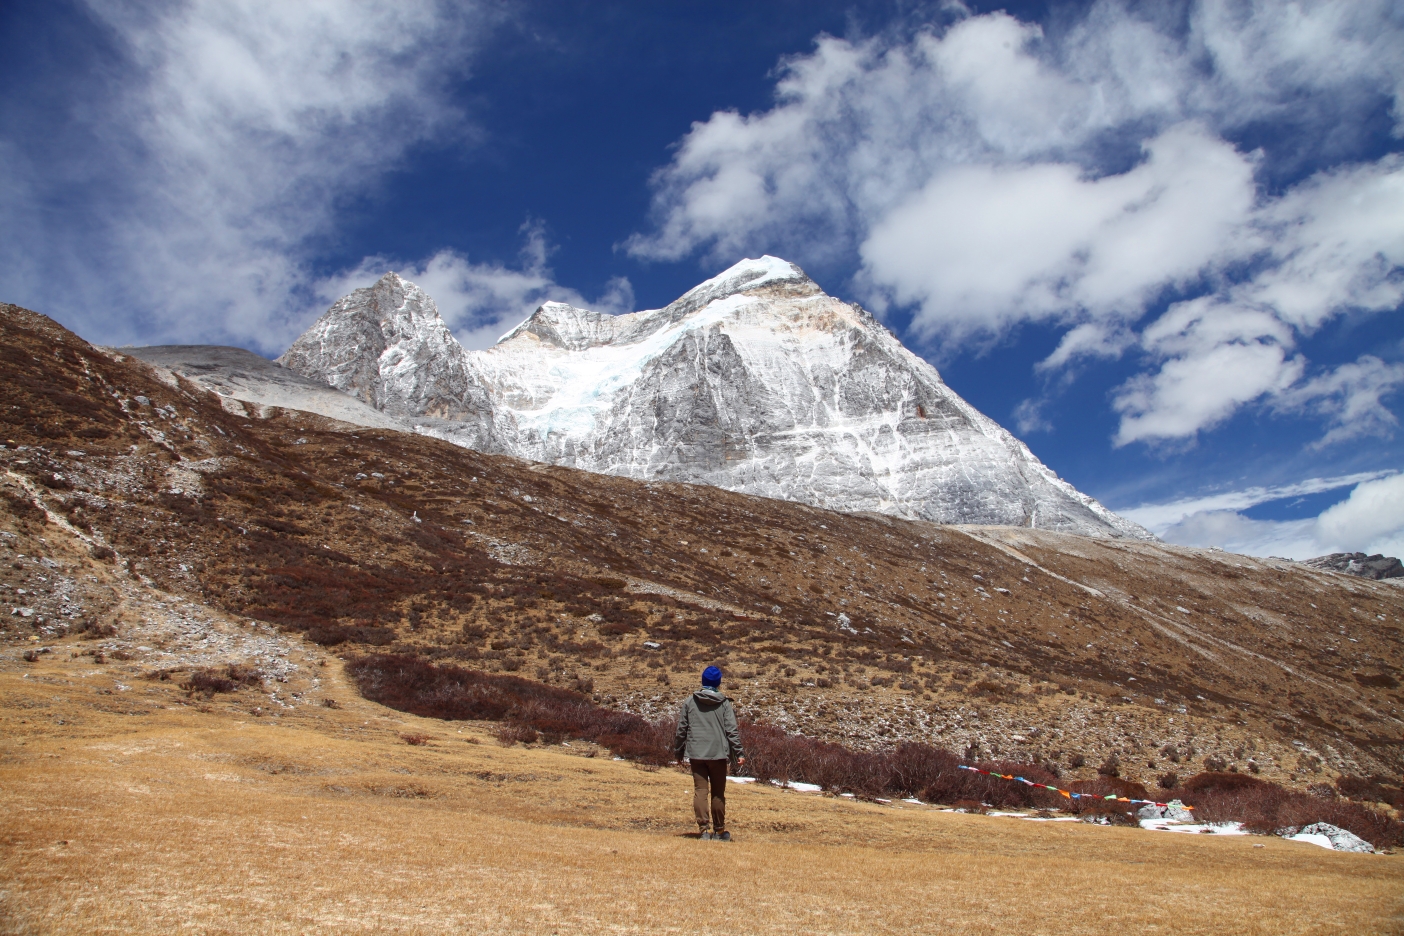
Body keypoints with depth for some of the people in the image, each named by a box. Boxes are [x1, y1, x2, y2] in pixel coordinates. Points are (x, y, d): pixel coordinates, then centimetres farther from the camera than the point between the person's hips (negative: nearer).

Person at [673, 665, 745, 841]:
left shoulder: (690, 701, 3)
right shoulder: (724, 703, -1)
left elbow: (681, 729, 5)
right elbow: (731, 730, -6)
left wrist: (678, 751, 15)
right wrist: (739, 753, -3)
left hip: (696, 753, 1)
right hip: (718, 753, -1)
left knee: (700, 790, 2)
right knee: (718, 793, 9)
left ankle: (703, 829, -7)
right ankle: (719, 830, 16)